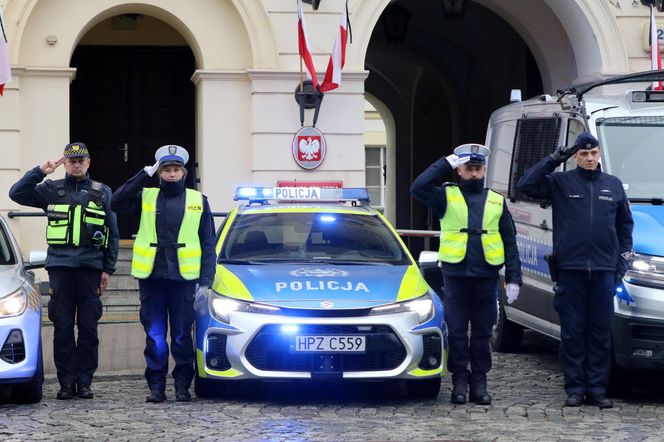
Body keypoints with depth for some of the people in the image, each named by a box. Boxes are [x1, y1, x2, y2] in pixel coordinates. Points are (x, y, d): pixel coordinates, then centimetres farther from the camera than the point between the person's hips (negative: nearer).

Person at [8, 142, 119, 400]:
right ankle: (66, 382, 3)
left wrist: (108, 269, 4)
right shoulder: (51, 190, 11)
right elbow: (17, 193, 0)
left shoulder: (102, 193, 12)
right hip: (60, 265, 0)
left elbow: (113, 234, 11)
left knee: (88, 326, 0)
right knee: (63, 327, -1)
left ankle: (84, 381, 4)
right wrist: (40, 173, -8)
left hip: (91, 265, 0)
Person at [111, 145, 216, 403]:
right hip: (152, 276, 0)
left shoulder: (198, 202, 9)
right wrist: (144, 175, -9)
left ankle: (183, 386, 10)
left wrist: (206, 279, -1)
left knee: (182, 335, 3)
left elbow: (208, 244, 9)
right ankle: (156, 386, 8)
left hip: (184, 277, 0)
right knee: (155, 336, 2)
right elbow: (117, 203, -8)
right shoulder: (146, 197, 9)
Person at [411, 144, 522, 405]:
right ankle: (460, 382, 6)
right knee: (457, 331, 0)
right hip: (455, 275, -2)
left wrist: (514, 279, 3)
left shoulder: (496, 202, 12)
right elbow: (418, 188, -12)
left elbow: (509, 243, 12)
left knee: (482, 332, 6)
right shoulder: (447, 197, 6)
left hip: (486, 276, 2)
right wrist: (446, 164, -9)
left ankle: (479, 384, 11)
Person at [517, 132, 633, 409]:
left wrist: (622, 260, 9)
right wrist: (554, 160, -10)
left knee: (601, 332, 2)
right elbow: (525, 185, -8)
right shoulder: (560, 183, 3)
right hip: (571, 269, -2)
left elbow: (625, 225, 19)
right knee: (572, 332, 0)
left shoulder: (613, 185, 12)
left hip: (604, 269, 2)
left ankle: (597, 389, 6)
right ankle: (575, 389, 4)